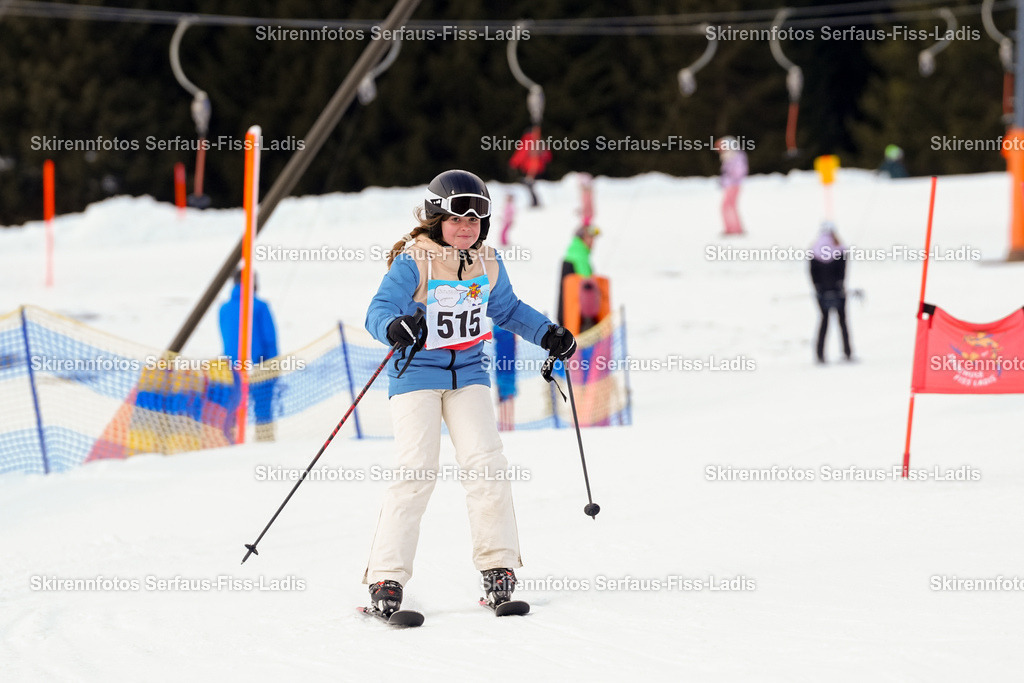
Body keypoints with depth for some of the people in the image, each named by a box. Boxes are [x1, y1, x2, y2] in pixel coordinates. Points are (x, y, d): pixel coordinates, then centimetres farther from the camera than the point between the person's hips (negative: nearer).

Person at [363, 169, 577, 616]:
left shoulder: (487, 264, 6)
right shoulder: (412, 262, -11)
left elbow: (508, 310, 23)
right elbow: (378, 312, -19)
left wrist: (547, 333, 11)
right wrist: (395, 327, -41)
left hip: (468, 372, 5)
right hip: (417, 373, -5)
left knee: (485, 463, -9)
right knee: (417, 470, -13)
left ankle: (498, 567, -1)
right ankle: (386, 578, -9)